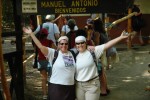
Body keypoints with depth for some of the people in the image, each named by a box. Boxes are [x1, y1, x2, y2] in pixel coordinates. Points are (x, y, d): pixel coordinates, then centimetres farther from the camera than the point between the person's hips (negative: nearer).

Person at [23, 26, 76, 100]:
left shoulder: (72, 53, 8)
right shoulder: (53, 53, -5)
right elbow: (40, 46, -14)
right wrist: (31, 34, -19)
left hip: (70, 87, 5)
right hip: (56, 87, -4)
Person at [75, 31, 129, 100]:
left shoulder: (93, 51, -5)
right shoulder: (75, 56, 6)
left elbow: (106, 45, -11)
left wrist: (120, 37, -17)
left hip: (92, 84, -4)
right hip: (79, 86, 4)